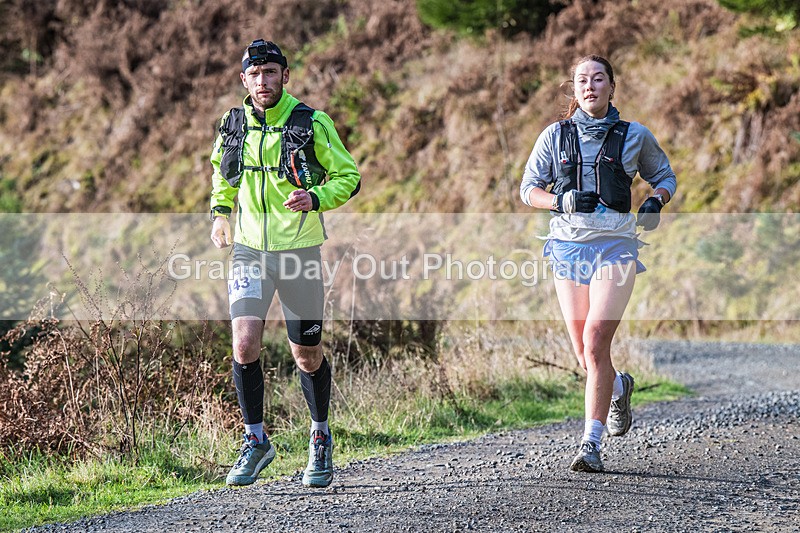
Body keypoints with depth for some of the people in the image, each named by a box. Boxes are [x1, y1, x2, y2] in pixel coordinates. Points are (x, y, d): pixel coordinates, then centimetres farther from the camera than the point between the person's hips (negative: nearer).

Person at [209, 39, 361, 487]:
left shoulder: (312, 124, -8)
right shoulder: (233, 126, 3)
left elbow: (349, 177, -3)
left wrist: (315, 198, -21)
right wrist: (220, 212, 8)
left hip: (300, 249, -2)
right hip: (249, 250, 2)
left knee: (307, 354, 8)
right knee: (245, 345, -14)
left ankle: (321, 437, 31)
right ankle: (256, 441, 1)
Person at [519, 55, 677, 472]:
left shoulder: (634, 136, 5)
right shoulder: (555, 136, 7)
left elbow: (664, 175, 19)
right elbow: (528, 188, 10)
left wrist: (656, 201, -3)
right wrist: (560, 200, -10)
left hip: (615, 246, -3)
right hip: (568, 245, 3)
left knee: (595, 342, -17)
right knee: (585, 355, 7)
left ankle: (591, 443, -15)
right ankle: (618, 388, 42)